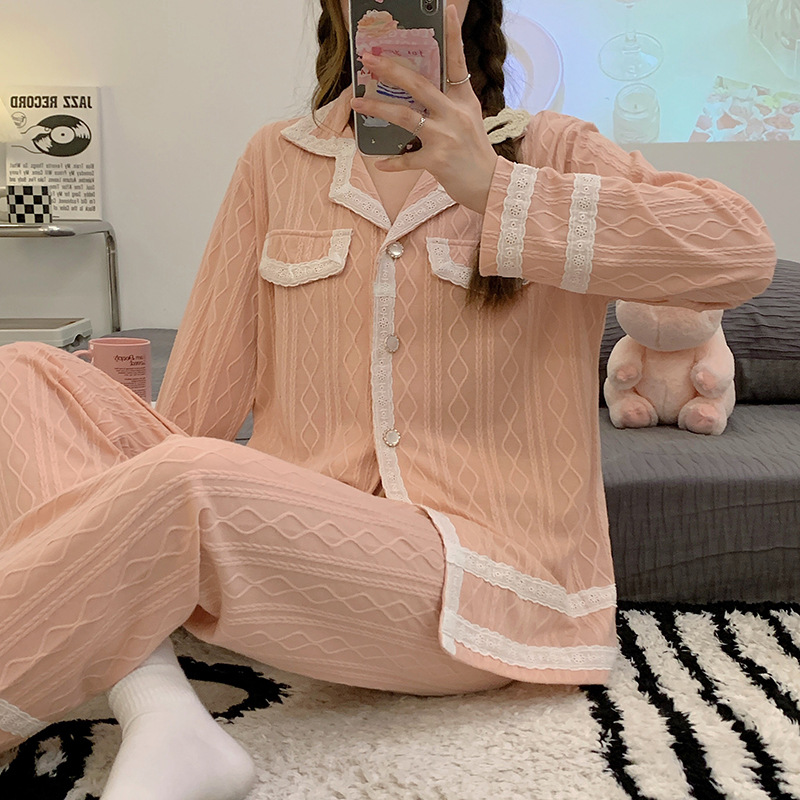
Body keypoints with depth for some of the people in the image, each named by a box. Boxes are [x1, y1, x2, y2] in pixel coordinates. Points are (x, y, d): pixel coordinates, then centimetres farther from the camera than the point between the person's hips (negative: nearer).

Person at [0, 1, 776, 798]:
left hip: (484, 577, -4)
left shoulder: (553, 154, 5)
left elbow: (743, 252, -14)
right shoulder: (279, 158, 13)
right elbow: (202, 392, 12)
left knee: (189, 485, -33)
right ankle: (162, 721, -26)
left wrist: (490, 186, -17)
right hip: (297, 545, 5)